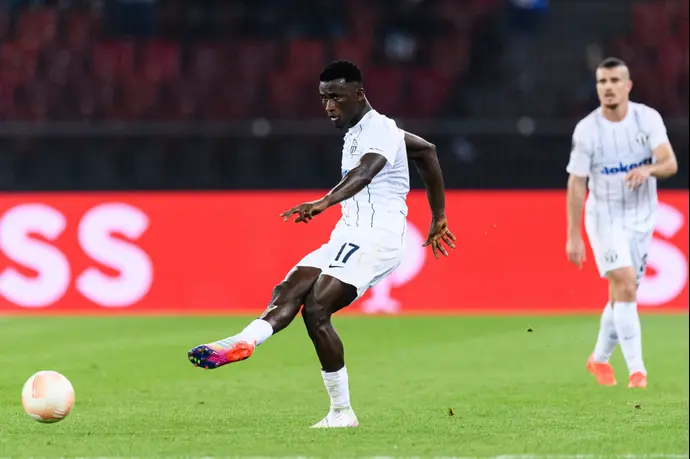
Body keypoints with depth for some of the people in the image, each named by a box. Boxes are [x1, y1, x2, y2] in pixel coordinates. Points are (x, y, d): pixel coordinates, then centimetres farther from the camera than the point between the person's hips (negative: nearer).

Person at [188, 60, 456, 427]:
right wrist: (438, 216, 36)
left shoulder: (378, 129, -9)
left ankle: (342, 412, -16)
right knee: (289, 291, -9)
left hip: (375, 236, -10)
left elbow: (364, 172, -32)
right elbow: (426, 151, 34)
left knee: (315, 308, -20)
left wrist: (324, 202, -50)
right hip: (349, 237, 10)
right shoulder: (359, 131, 22)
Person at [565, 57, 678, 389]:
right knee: (625, 287, -19)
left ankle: (600, 358, 31)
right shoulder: (586, 130, -12)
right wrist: (573, 236, -10)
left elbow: (670, 164, -15)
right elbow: (576, 184, -8)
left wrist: (649, 169, -39)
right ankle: (636, 369, -20)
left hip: (642, 217, 3)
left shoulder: (648, 118, -7)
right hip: (604, 217, -3)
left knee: (621, 295, 10)